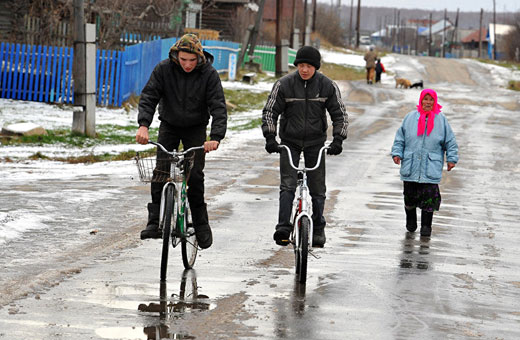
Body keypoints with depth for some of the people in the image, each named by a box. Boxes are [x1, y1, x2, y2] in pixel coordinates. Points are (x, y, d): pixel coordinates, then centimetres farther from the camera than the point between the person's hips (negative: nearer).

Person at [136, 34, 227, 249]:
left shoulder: (209, 74, -19)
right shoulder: (164, 69, -15)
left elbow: (218, 107, -24)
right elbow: (149, 96, -20)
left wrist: (215, 138, -38)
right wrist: (144, 124, -38)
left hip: (196, 128, -1)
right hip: (169, 125, 1)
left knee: (195, 175, -10)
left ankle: (201, 225, 3)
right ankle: (155, 221, -11)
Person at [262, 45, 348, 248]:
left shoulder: (328, 86, -6)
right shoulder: (284, 84, -9)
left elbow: (340, 115, 1)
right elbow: (269, 111, -3)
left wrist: (338, 139, -11)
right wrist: (270, 137, -14)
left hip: (315, 142, 1)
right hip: (289, 141, -1)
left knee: (317, 189, 4)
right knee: (287, 185, -13)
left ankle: (318, 229, 19)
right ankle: (283, 227, -16)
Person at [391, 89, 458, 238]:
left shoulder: (441, 119, 6)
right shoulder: (410, 117, 7)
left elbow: (450, 141, 9)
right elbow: (400, 137, 11)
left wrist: (452, 158, 2)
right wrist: (397, 153, 0)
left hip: (431, 167, -1)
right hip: (410, 166, 1)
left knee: (429, 197, -8)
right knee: (410, 196, 6)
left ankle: (426, 226, -1)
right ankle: (411, 220, 29)